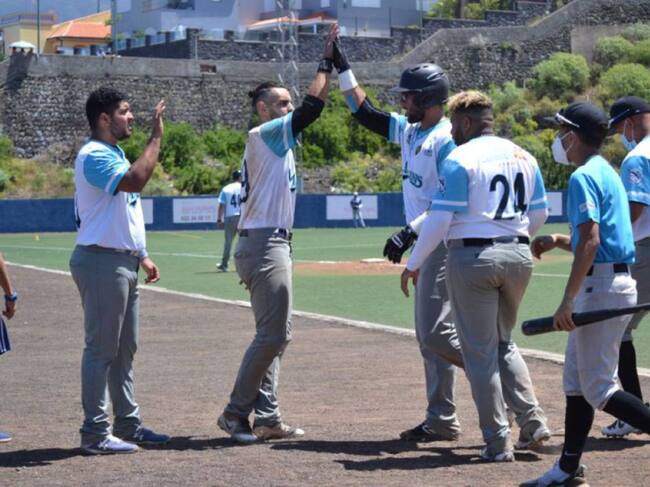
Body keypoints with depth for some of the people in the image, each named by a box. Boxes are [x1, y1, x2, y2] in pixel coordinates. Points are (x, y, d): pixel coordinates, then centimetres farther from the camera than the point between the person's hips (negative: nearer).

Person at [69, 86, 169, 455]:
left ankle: (129, 424, 21)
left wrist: (142, 256, 22)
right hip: (101, 262, -10)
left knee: (125, 349, 14)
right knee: (101, 349, -7)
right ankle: (96, 434, -4)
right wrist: (156, 138, -24)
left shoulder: (115, 155, 19)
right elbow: (136, 180, -31)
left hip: (124, 263, 10)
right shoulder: (94, 156, -14)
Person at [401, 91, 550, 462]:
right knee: (504, 342, 21)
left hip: (472, 256, -6)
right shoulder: (525, 157, 9)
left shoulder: (460, 159, -9)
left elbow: (440, 219, -13)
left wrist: (414, 264, -4)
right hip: (519, 256, 6)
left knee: (481, 351, 3)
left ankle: (499, 442, 2)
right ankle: (533, 421, 7)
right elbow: (539, 215, 14)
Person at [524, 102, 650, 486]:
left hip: (600, 287, -10)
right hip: (618, 281, 10)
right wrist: (559, 241, 16)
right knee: (576, 380, 14)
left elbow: (591, 242, -23)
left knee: (598, 389, -7)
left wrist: (568, 300, -24)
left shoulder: (583, 177, -13)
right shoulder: (608, 173, 17)